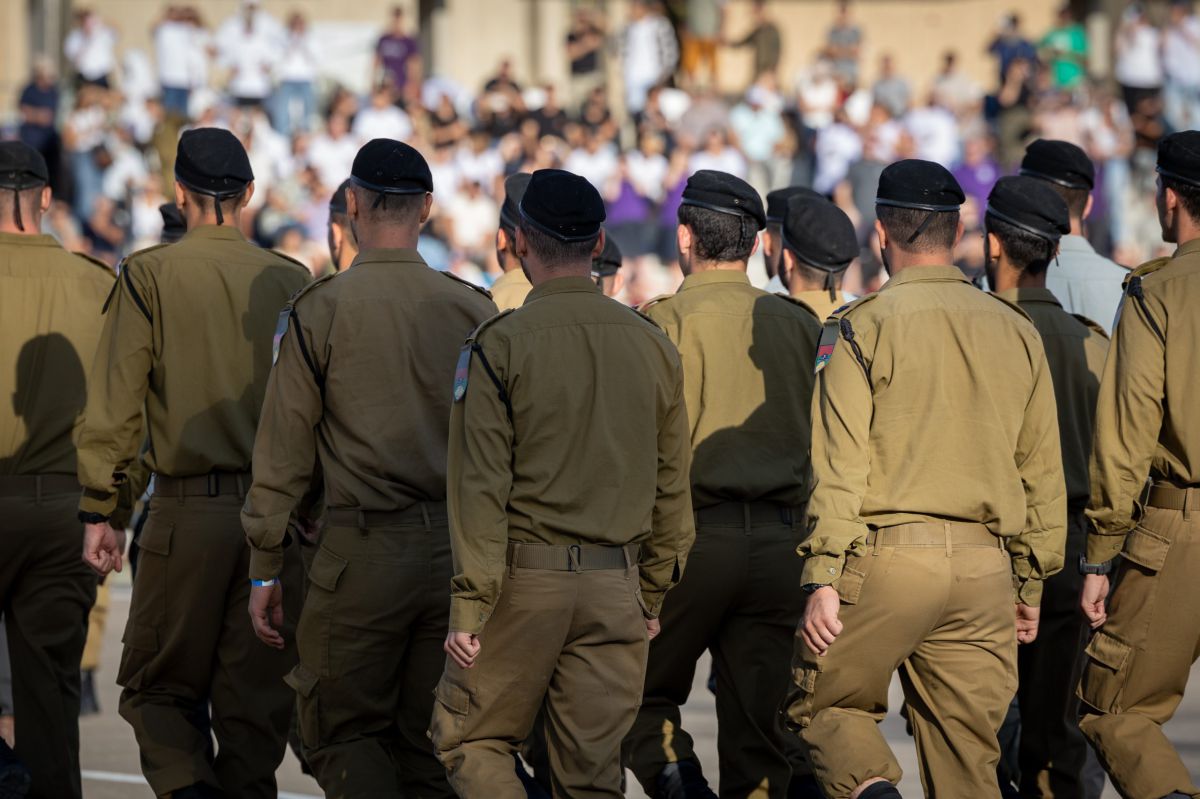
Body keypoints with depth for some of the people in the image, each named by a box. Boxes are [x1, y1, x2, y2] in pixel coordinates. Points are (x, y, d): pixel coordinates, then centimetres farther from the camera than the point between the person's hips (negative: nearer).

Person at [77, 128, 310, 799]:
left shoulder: (150, 276, -4)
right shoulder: (291, 282, 3)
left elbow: (115, 404, -6)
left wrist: (98, 511, 0)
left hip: (189, 511, -2)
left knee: (158, 688, 8)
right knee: (257, 699, 9)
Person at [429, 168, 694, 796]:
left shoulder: (499, 344, -8)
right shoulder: (653, 347, 6)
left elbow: (481, 486, -11)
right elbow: (670, 487, 10)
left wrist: (469, 608, -9)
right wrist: (652, 596, 19)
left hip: (524, 579, -4)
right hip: (616, 588, 4)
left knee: (467, 738, 12)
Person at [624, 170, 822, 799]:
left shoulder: (667, 321, -5)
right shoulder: (800, 324, 10)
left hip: (692, 535, -4)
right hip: (780, 542, 4)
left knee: (643, 693, 11)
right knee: (756, 727, 7)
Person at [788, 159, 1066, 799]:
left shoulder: (864, 326, -2)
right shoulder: (1017, 332, 11)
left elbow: (840, 464, -9)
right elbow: (1041, 473, 13)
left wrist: (822, 579, -10)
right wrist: (1031, 585, 20)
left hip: (886, 555, -4)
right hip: (984, 566, 4)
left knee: (823, 704, 12)